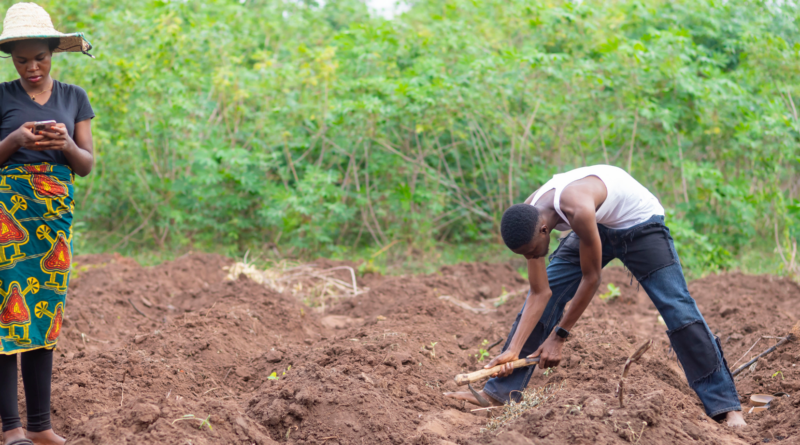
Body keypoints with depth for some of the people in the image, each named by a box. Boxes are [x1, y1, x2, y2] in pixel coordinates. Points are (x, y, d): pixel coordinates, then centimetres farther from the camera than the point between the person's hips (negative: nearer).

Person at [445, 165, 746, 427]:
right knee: (543, 299, -4)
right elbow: (540, 293, -15)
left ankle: (726, 405, -7)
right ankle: (499, 392, 2)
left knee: (678, 309, -14)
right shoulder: (528, 221, -21)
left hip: (640, 223, -6)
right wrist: (512, 350, -23)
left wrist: (559, 335, -23)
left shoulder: (577, 210, -42)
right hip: (599, 227, 6)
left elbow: (591, 278, -30)